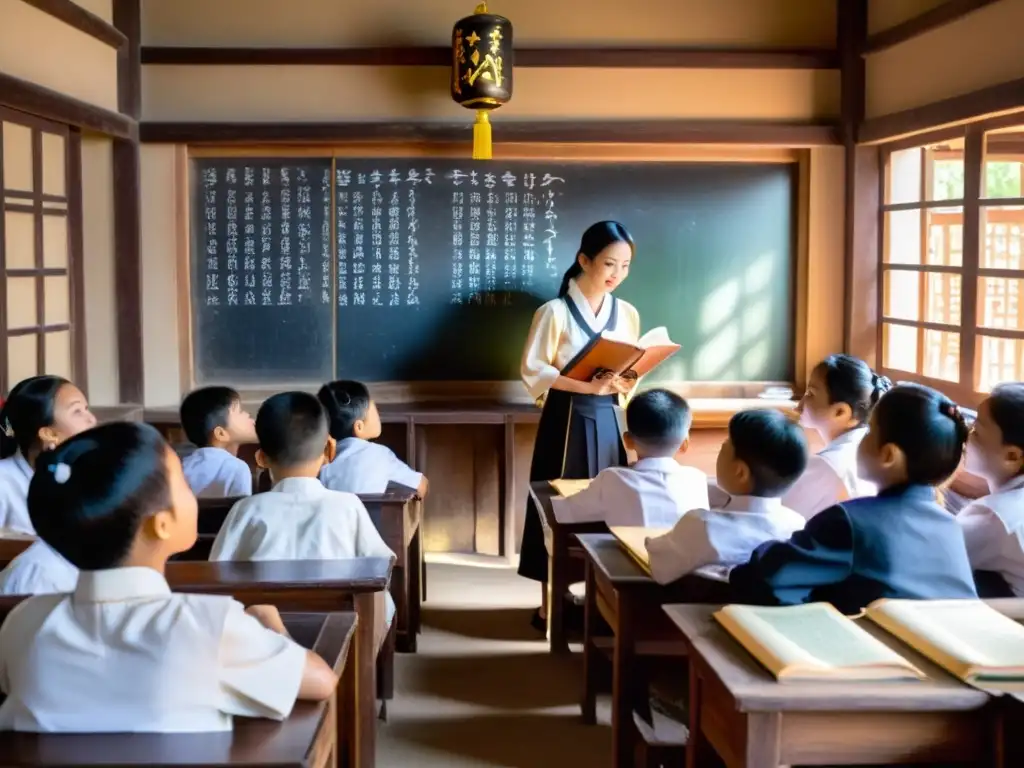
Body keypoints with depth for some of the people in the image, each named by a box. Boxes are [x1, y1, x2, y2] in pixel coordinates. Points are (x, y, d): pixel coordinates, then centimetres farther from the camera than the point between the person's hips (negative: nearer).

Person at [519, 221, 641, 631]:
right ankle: (550, 605, 8)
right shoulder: (555, 312, -8)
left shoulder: (627, 313, 8)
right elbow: (533, 371, -12)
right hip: (566, 419, -5)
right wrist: (589, 385, -21)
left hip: (606, 419, 5)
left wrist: (624, 384, -9)